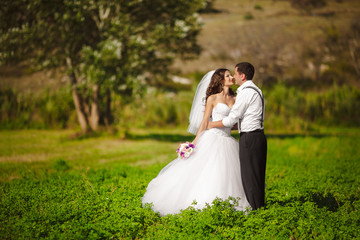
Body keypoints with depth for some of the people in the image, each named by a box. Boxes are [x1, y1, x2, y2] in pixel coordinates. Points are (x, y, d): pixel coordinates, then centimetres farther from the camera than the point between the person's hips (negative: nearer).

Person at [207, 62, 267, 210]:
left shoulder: (246, 92, -13)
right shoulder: (255, 90, 18)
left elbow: (232, 119, -13)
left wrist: (213, 125, 1)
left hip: (249, 137, -10)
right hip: (257, 136, 10)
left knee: (249, 175, -5)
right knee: (257, 176, 11)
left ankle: (254, 208, -3)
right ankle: (259, 206, 16)